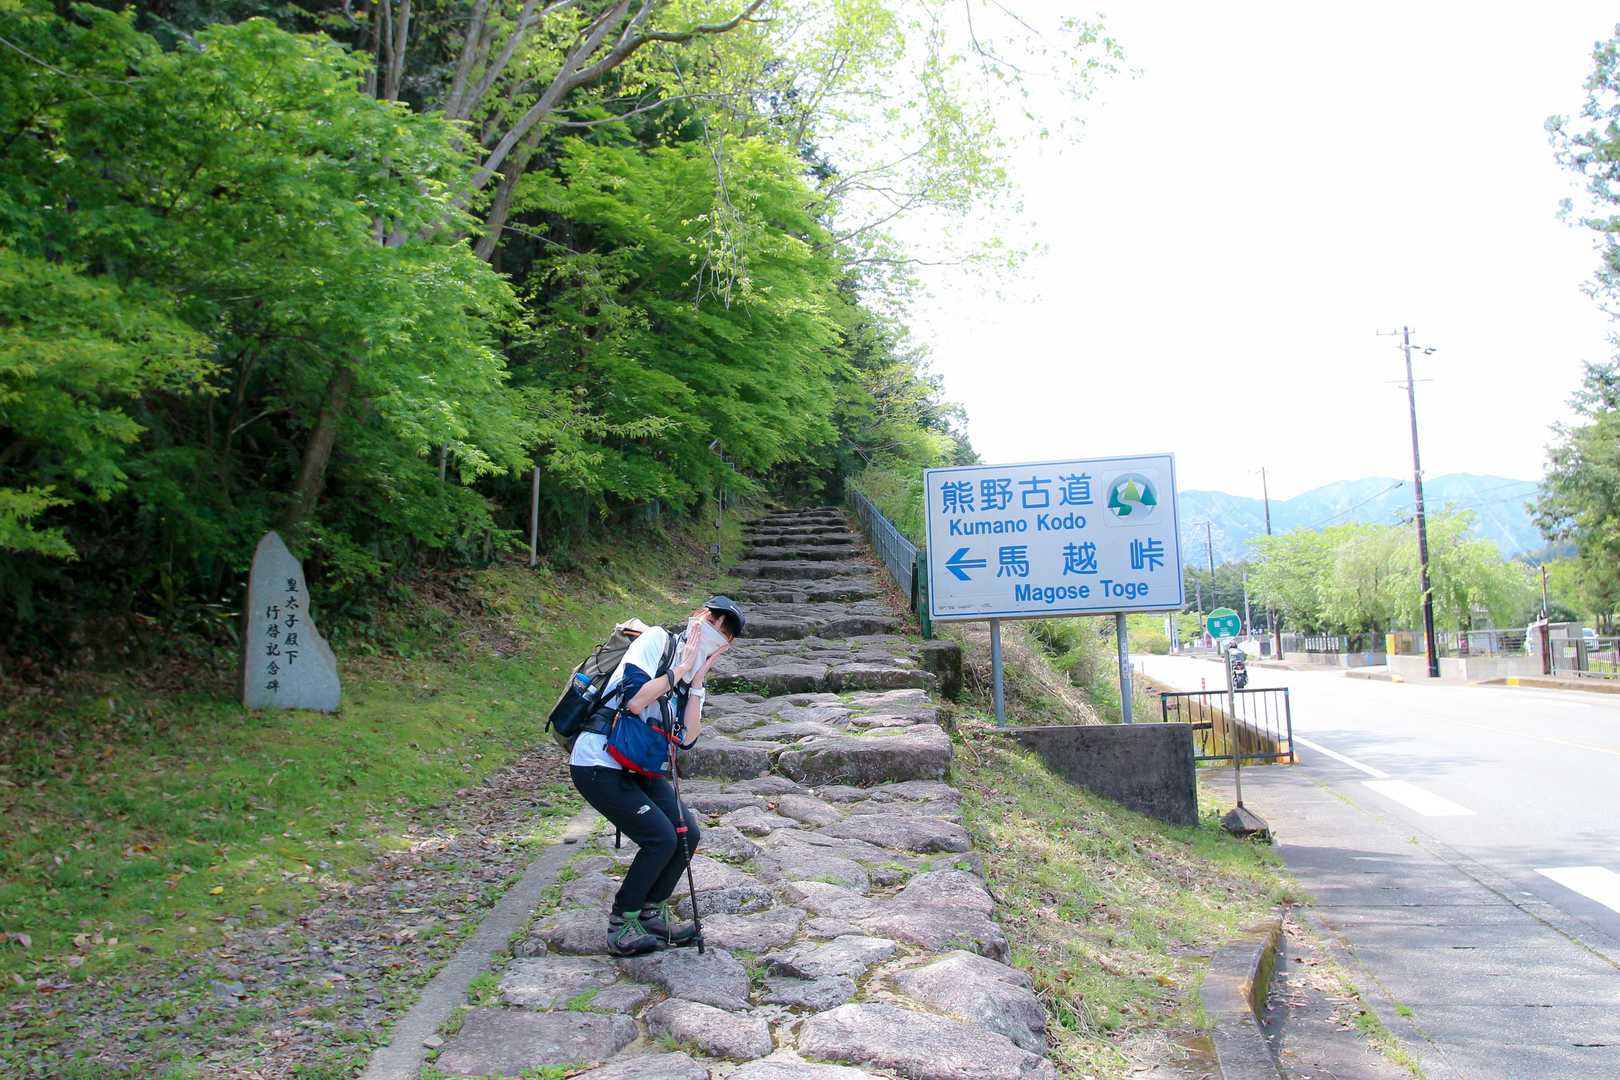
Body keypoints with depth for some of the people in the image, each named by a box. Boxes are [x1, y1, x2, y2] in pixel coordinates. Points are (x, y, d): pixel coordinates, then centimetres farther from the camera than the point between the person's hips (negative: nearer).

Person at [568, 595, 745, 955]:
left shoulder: (693, 677, 9)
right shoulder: (658, 640, -13)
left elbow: (687, 739, -5)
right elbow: (634, 701, -28)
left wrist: (697, 682, -10)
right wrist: (681, 668, -19)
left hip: (639, 769, 8)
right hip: (598, 766, -8)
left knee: (687, 833, 1)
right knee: (661, 838, -14)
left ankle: (653, 912, 21)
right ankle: (620, 926, 2)